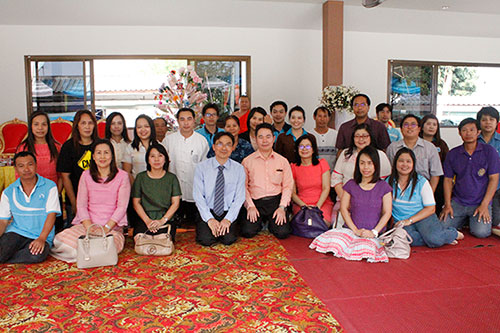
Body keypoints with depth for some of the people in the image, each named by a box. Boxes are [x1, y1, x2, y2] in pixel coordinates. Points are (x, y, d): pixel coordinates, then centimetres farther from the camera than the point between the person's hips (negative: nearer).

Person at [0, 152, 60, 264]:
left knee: (37, 255, -33)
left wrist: (41, 239, -21)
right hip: (15, 232, 1)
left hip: (41, 235, -1)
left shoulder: (50, 187, 1)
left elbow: (51, 214, -8)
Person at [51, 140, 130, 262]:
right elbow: (81, 205, 4)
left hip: (113, 226, -2)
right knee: (62, 239, -27)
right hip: (87, 223, 2)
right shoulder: (86, 175, 10)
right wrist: (89, 227, -12)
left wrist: (107, 227, -15)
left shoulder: (122, 176, 2)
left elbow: (122, 207, -3)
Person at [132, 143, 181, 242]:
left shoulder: (172, 178, 8)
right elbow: (136, 202, 6)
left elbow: (175, 203, 3)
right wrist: (147, 220, -9)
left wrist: (162, 220, -11)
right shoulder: (141, 177, 9)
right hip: (144, 219, 1)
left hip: (166, 219, -1)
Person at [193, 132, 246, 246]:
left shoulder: (239, 169, 1)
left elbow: (239, 198, -2)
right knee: (206, 240, -21)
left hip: (229, 212, 1)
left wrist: (228, 219, -14)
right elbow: (198, 196, -5)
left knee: (228, 239, -21)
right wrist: (209, 219, -15)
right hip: (206, 212, 0)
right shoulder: (202, 167, -2)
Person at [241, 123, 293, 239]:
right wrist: (250, 206, -11)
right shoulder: (247, 161, 3)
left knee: (283, 232, -17)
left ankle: (271, 222, 18)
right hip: (255, 202, -1)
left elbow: (287, 186, 5)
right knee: (248, 232, -19)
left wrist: (282, 207, -7)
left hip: (276, 201, 1)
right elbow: (243, 186, 1)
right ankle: (261, 221, 16)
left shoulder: (283, 161, 7)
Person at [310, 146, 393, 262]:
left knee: (366, 248, -34)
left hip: (374, 234, -1)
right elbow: (344, 209, 5)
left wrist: (374, 232, -9)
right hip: (352, 230, 1)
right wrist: (356, 230, -6)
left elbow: (387, 213, 3)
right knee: (335, 241, -29)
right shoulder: (351, 185, 9)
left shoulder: (383, 186, 6)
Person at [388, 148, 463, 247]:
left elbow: (431, 208, -3)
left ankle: (453, 233, 3)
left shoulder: (421, 182, -1)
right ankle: (440, 239, -12)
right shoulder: (389, 182, 5)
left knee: (433, 238, -29)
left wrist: (410, 220, -14)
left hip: (423, 218, -1)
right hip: (401, 221, 1)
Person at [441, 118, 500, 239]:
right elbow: (448, 180, 7)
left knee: (481, 232, -24)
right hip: (457, 202, 3)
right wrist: (447, 204, -2)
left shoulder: (489, 151, -2)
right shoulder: (452, 154, 5)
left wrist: (484, 205, -11)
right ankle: (465, 220, 16)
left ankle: (476, 219, 12)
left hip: (481, 203, -2)